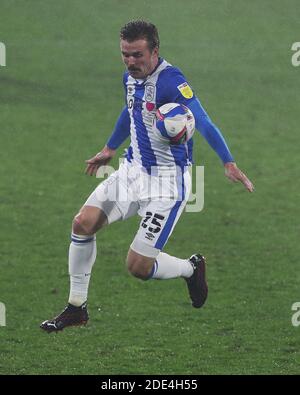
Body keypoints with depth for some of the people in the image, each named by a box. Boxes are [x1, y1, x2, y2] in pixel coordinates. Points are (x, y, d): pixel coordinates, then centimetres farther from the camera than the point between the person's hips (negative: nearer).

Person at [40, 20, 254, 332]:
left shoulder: (171, 81, -23)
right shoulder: (130, 77, 3)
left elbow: (203, 122, -33)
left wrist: (228, 163, -45)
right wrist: (110, 149, 37)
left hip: (167, 180, -8)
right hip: (133, 170, 8)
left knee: (138, 266, -9)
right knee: (83, 224, -5)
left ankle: (191, 268, 22)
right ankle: (76, 308, 8)